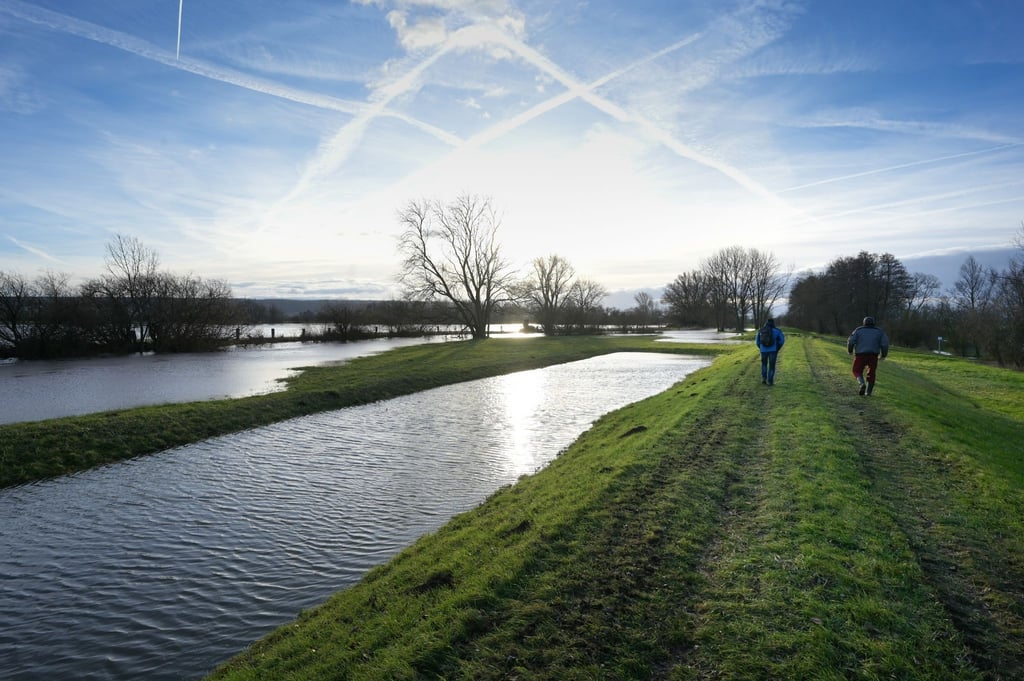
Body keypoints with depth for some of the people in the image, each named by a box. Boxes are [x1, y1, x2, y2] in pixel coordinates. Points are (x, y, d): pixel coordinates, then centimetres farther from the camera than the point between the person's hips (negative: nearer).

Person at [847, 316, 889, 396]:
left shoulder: (858, 330, 6)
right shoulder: (879, 331, 10)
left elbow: (851, 341, -4)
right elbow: (885, 344, -1)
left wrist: (850, 350, 12)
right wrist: (883, 355, 9)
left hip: (860, 355, -1)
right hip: (873, 356, 2)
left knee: (857, 371, 13)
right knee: (871, 373, 15)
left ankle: (862, 384, -13)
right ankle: (868, 391, 11)